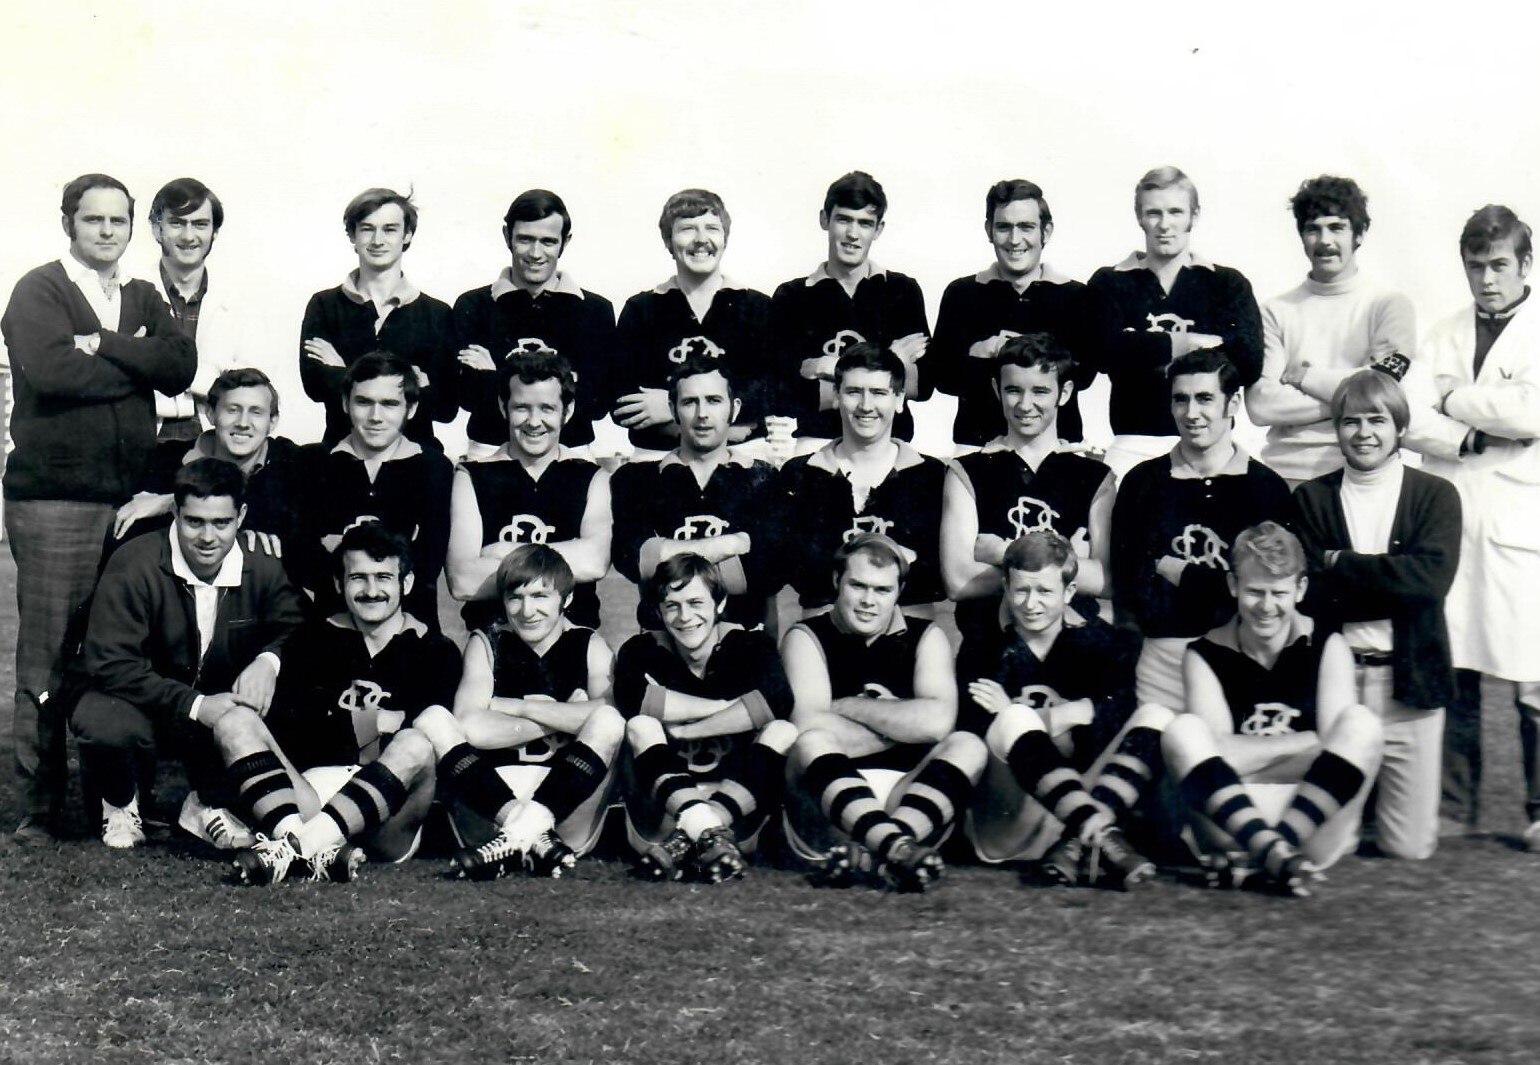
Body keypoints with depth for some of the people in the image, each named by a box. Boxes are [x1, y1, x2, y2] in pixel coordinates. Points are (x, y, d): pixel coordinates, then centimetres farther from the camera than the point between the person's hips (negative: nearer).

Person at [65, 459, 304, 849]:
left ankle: (214, 803, 2)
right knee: (107, 725, -37)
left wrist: (268, 661, -29)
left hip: (213, 700, 3)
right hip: (130, 696, -3)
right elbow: (109, 663, -26)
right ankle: (120, 803, 2)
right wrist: (193, 706, -35)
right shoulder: (134, 566, -22)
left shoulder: (262, 568, -10)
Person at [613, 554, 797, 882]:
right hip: (662, 813, 0)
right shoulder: (642, 650, 5)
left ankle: (685, 842, -38)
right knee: (640, 726, -22)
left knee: (784, 732, -22)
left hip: (736, 806, 0)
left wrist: (682, 730, -16)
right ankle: (710, 835, -45)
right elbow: (631, 698, -21)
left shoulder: (750, 645, 4)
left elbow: (778, 700, -20)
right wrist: (727, 706, -16)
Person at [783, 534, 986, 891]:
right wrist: (901, 726, -5)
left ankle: (870, 857, -44)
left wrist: (846, 706, -5)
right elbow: (809, 727, -14)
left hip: (909, 801, 2)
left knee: (968, 746, -22)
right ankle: (895, 848, -51)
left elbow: (937, 721, -10)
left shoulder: (926, 637, 11)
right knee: (810, 743, -29)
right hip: (829, 813, -2)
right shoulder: (806, 638, 6)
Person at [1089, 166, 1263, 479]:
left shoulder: (1228, 284, 12)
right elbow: (1108, 353, -7)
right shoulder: (1110, 283, 12)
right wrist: (1187, 343, -9)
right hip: (1133, 444, 0)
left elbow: (1249, 362, -5)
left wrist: (1145, 348, -8)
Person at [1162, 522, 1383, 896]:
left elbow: (1341, 744, -6)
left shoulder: (1327, 648, 7)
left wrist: (1248, 758, -15)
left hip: (1316, 824, 1)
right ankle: (1275, 854, -41)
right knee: (1183, 730, -24)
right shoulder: (1204, 656, 5)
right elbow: (1217, 752, -9)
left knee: (1361, 723, -23)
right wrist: (1311, 742, -10)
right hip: (1230, 822, 0)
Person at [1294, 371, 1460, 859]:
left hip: (1408, 680, 0)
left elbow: (1432, 578, -12)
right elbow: (1312, 597, -4)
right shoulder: (1311, 498, 7)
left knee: (1409, 846, 1)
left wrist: (1340, 563, -9)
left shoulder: (1435, 495, 5)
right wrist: (1394, 580, -12)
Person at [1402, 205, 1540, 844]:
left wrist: (1457, 399, -2)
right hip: (1450, 521, 4)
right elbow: (1411, 417, 4)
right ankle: (1454, 808, 14)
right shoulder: (1445, 336, 17)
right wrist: (1476, 439, -10)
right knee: (1452, 669, 5)